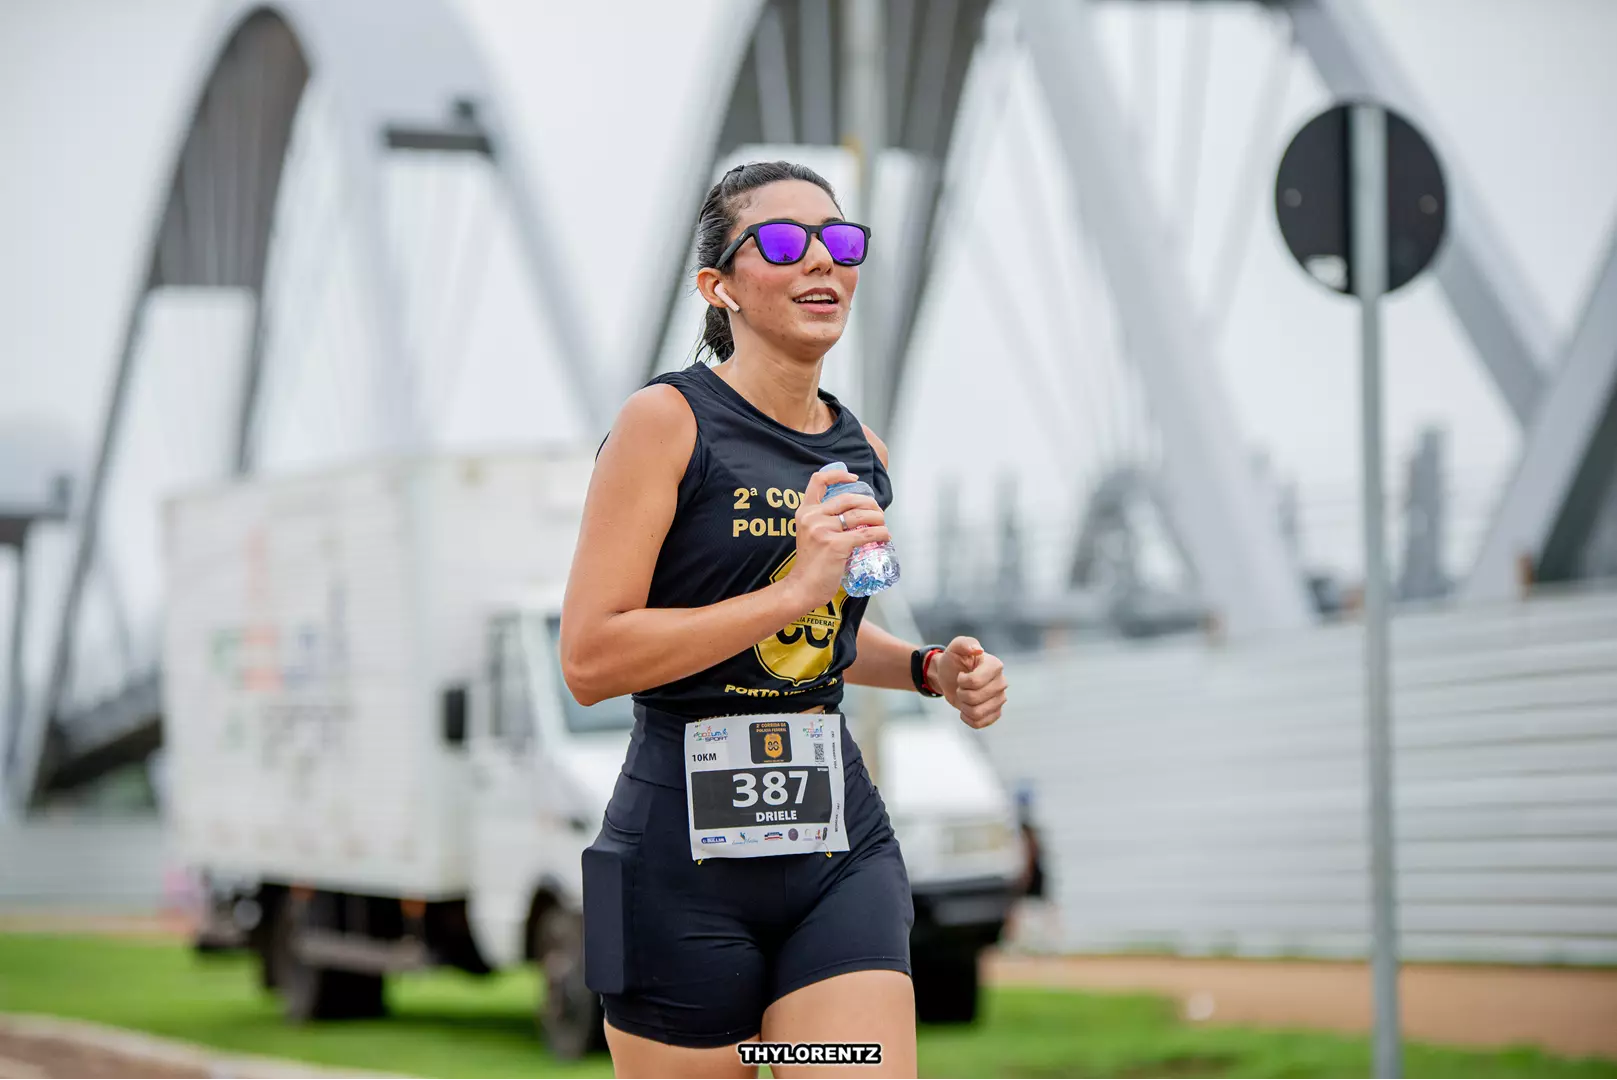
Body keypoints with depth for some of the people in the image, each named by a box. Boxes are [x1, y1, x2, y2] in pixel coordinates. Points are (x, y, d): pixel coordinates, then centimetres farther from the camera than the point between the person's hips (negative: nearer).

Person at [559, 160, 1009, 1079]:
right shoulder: (668, 420, -8)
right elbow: (589, 659, -16)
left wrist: (929, 669, 9)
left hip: (841, 838, 5)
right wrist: (794, 589, -19)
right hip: (686, 844, -5)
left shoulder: (859, 452, 12)